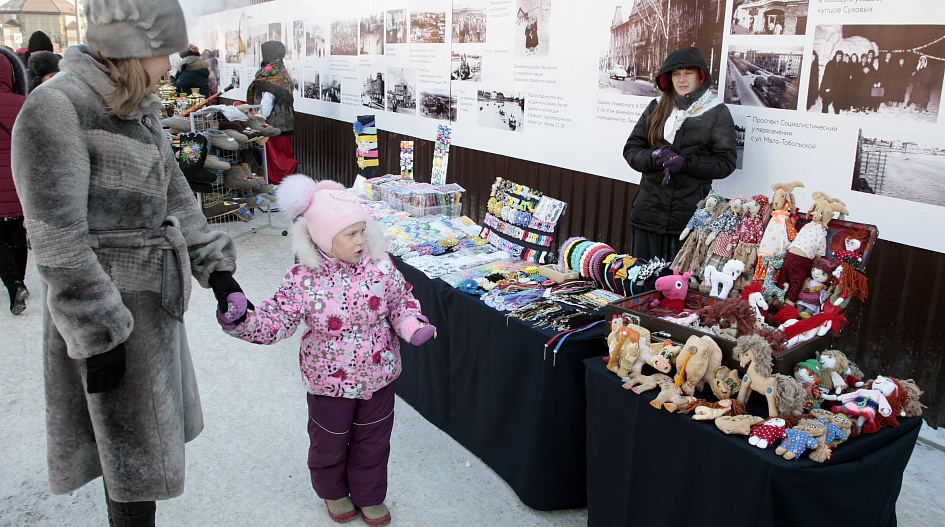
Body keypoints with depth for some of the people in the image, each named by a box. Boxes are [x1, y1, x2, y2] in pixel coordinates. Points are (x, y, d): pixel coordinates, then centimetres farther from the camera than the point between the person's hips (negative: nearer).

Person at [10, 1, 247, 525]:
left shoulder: (139, 106, 8)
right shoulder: (56, 108, -19)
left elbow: (174, 194, 13)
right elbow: (57, 237, -21)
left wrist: (217, 269, 10)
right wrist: (98, 336, -20)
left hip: (154, 294, 8)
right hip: (106, 300, -8)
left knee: (148, 430, 22)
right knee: (135, 454, 5)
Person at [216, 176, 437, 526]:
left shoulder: (380, 266, -13)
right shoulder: (303, 279, -19)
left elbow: (401, 300, 0)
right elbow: (277, 320, -14)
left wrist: (412, 325, -19)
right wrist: (242, 320, -30)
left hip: (378, 376, 2)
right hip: (329, 380, -2)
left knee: (373, 441, 20)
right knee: (329, 442, 22)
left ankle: (369, 496, 46)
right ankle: (333, 491, 52)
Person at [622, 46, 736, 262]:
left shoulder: (717, 113, 3)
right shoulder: (656, 108, 12)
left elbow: (725, 163, -2)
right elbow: (631, 149, 11)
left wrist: (686, 163, -16)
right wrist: (653, 158, -10)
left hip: (689, 212, -3)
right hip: (649, 210, 3)